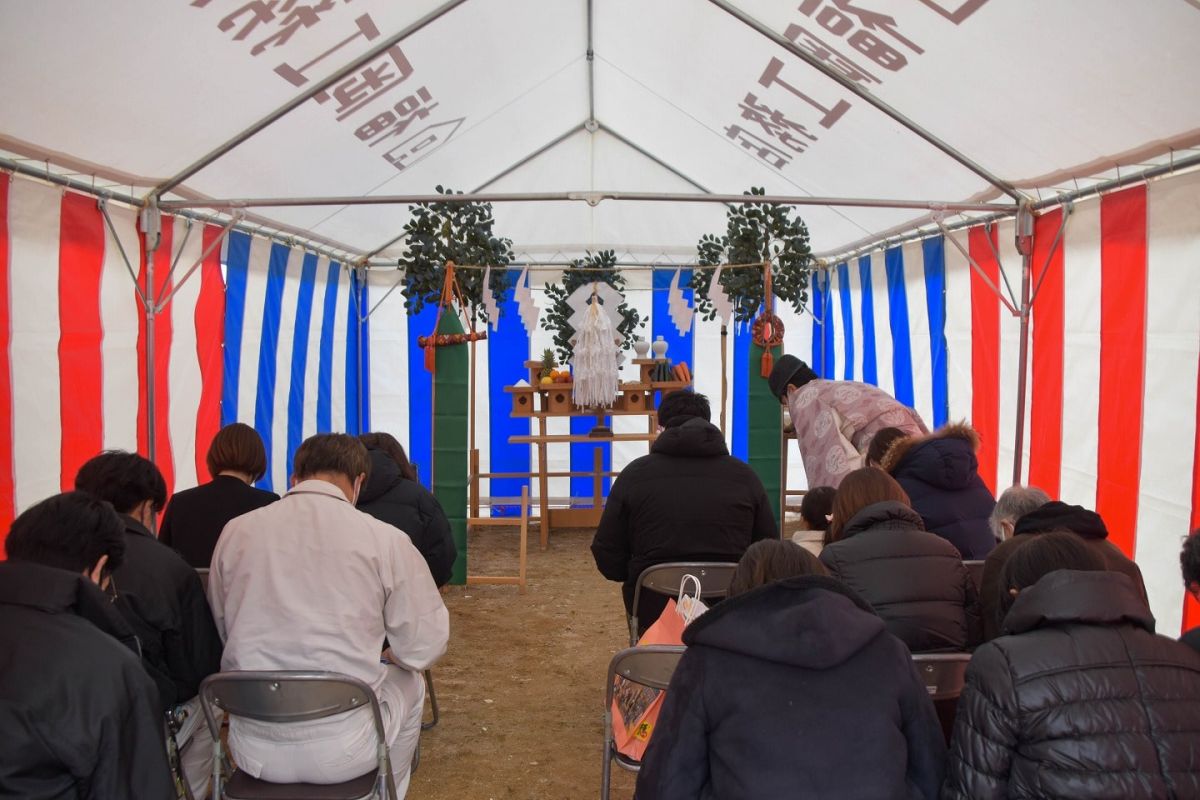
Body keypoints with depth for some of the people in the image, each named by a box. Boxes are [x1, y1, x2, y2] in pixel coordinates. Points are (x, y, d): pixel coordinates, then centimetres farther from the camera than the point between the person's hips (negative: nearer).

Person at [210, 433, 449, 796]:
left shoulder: (236, 531, 1)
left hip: (252, 749, 3)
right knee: (409, 683, 27)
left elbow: (220, 634, 14)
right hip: (343, 749, -3)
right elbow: (425, 648, -3)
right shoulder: (384, 538, -9)